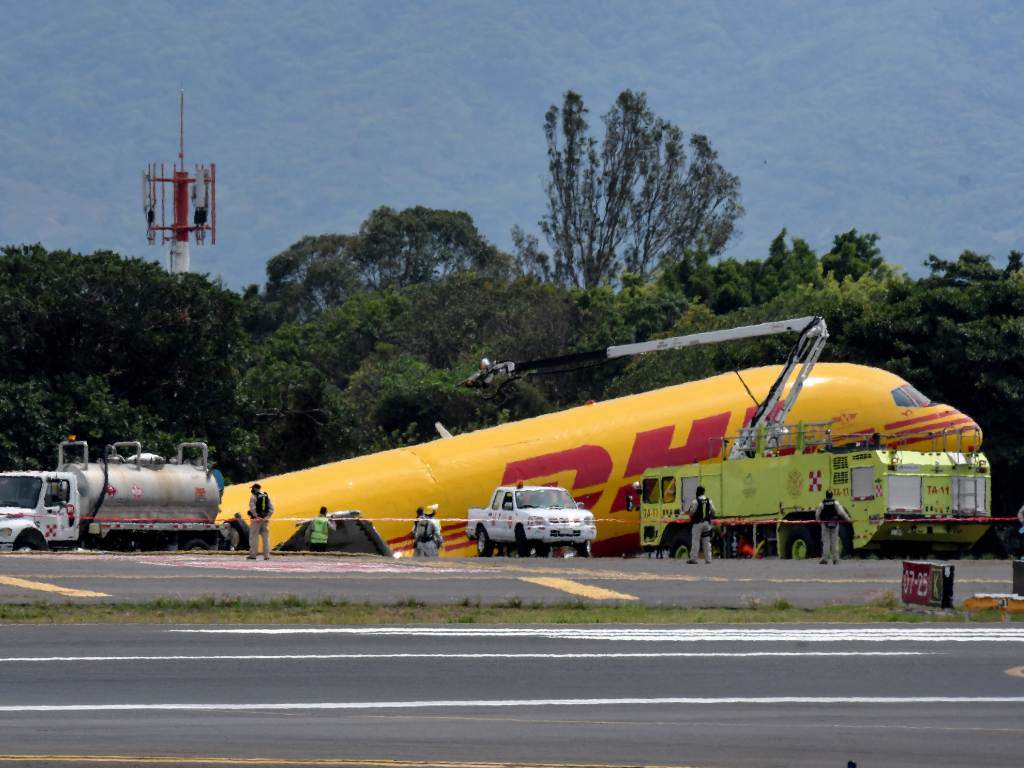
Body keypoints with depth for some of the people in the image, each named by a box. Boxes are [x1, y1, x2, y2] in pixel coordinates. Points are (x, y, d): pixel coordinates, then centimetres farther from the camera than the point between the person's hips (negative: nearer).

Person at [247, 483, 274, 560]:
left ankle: (253, 555, -4)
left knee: (254, 537, -1)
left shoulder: (254, 497, -6)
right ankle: (267, 555, 7)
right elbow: (271, 509, 7)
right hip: (265, 520, 5)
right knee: (266, 537, 8)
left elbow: (252, 508, -17)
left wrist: (256, 516, -13)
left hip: (256, 519, -5)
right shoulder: (267, 497, 11)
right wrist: (267, 516, 0)